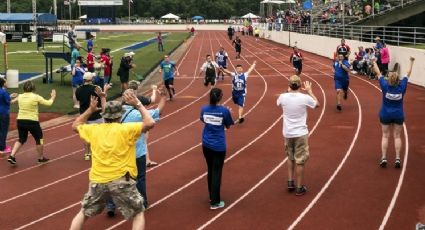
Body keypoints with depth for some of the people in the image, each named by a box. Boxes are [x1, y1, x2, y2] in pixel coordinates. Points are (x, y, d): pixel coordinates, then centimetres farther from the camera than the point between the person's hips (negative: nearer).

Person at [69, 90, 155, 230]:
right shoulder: (125, 129, -7)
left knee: (84, 213, 23)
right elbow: (150, 123, -12)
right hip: (121, 180, -4)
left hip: (97, 181, 4)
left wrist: (90, 110, 26)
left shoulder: (93, 129, 6)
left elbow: (75, 126, 26)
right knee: (138, 213, 13)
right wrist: (138, 105, -3)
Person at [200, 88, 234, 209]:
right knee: (217, 172, 1)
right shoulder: (224, 110, -16)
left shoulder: (204, 109, -4)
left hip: (206, 144, 5)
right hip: (219, 146, -5)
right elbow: (228, 126, -3)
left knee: (210, 170, 20)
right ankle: (215, 202, 3)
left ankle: (211, 196, 31)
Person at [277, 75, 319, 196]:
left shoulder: (283, 97, -9)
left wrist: (288, 90, 24)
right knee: (300, 161, 6)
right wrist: (309, 91, 14)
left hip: (287, 134, 3)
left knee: (291, 158, 24)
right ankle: (299, 188, 13)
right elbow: (317, 104, 6)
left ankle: (290, 182, 24)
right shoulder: (305, 98, -16)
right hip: (301, 133, -3)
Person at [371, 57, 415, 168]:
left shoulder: (385, 86, -17)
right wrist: (411, 62, 13)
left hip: (385, 114, -1)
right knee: (397, 136, 7)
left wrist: (374, 62, 8)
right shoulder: (401, 87, -14)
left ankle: (384, 158, 0)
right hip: (398, 115, 1)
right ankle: (397, 158, 0)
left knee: (385, 136, 7)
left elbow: (378, 73, -5)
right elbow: (408, 74, 0)